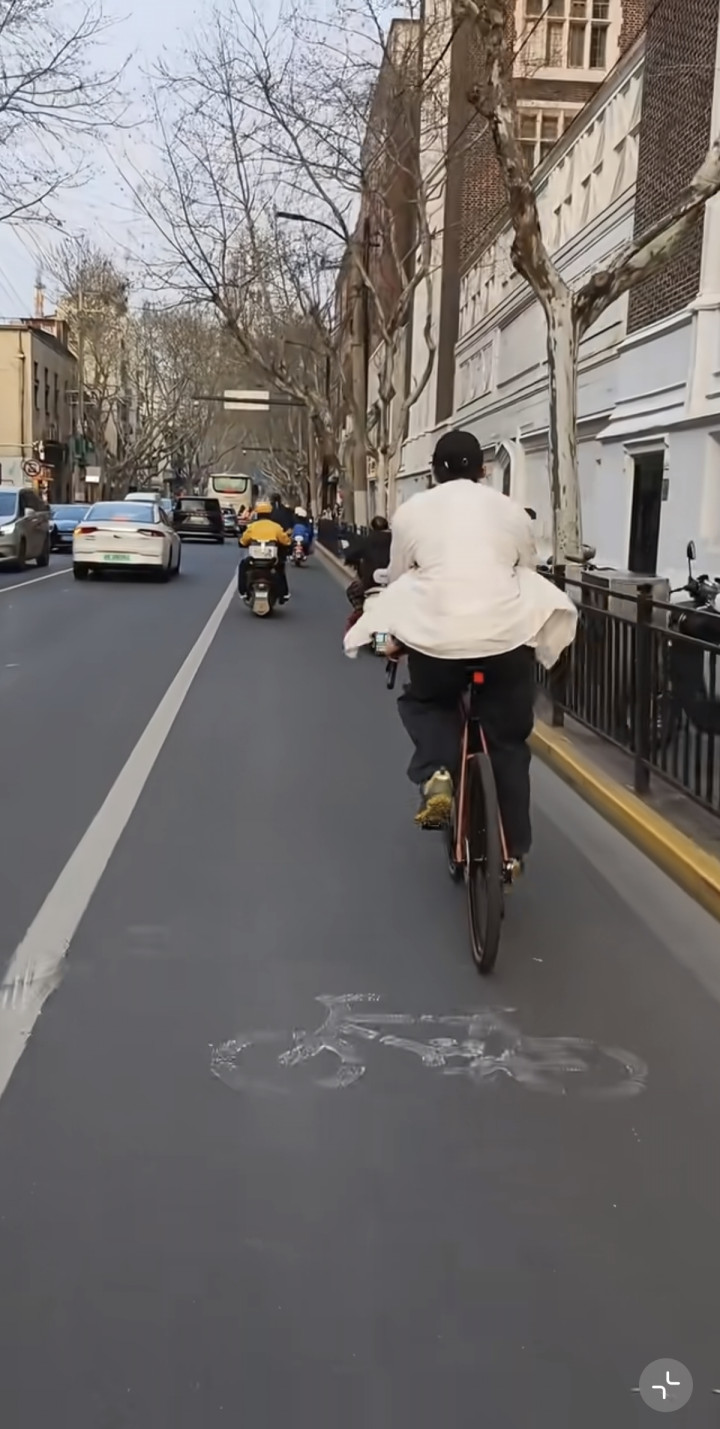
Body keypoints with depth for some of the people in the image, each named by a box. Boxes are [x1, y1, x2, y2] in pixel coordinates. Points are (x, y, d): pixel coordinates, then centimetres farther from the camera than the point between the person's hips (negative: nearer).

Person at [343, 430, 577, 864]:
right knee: (509, 743, 18)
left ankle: (436, 772, 3)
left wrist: (397, 633, 40)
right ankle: (513, 848, 21)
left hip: (437, 633, -1)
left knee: (422, 702, 30)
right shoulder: (513, 511, 18)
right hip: (509, 631, 1)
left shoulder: (412, 511, 15)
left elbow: (397, 580, 23)